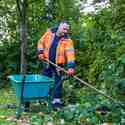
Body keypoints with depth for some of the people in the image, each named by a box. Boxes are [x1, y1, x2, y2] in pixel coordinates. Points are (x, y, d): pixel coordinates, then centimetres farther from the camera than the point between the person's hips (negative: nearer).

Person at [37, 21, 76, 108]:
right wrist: (40, 52, -4)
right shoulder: (50, 32, -6)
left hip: (58, 64, -3)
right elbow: (41, 42, 7)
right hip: (47, 62, 3)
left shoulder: (67, 40, -15)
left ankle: (57, 100, 11)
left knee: (58, 81, 1)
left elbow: (70, 53, -26)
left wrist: (71, 66, -37)